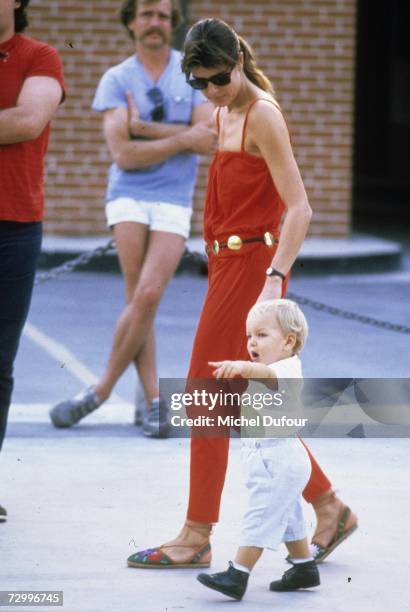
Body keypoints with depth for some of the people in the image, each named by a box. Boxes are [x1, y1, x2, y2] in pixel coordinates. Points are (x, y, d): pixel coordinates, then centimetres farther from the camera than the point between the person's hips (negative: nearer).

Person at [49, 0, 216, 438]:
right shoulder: (116, 80, 1)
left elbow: (209, 137, -8)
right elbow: (123, 154, -9)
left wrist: (145, 128, -11)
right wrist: (183, 140, -10)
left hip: (174, 202, 0)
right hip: (129, 196, 0)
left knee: (148, 295, -14)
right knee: (138, 297, -10)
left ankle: (102, 391, -2)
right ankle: (154, 402, -3)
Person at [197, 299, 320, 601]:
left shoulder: (288, 369, -19)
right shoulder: (271, 372, 15)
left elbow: (267, 373, -43)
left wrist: (244, 367, -61)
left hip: (278, 460, -11)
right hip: (267, 459, 11)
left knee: (260, 517, -12)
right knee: (287, 516, 21)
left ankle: (237, 576, -14)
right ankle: (304, 568, 33)